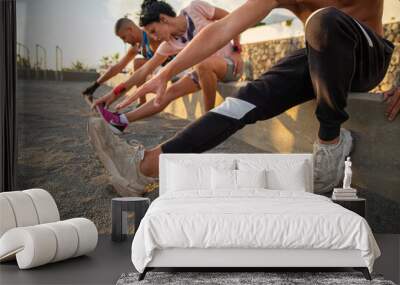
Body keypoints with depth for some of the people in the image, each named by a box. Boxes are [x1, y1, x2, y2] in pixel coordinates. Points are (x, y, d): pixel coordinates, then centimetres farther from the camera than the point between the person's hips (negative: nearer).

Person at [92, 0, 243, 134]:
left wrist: (237, 50, -16)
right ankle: (122, 120, -7)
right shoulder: (169, 44, -5)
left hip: (231, 63, -5)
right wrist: (115, 93, -7)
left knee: (204, 64, -36)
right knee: (172, 91, -8)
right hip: (208, 70, 6)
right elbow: (145, 69, -2)